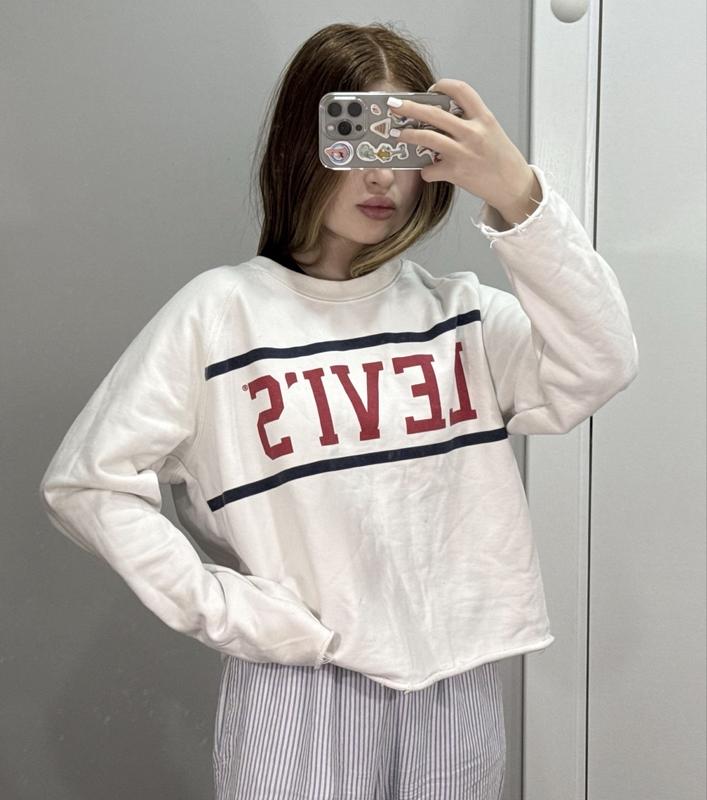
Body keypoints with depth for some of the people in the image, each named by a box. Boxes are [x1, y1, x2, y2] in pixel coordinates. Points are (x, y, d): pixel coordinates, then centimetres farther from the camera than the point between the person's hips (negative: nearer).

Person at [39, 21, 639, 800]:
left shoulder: (462, 311, 2)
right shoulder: (220, 311, -7)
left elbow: (601, 368, -13)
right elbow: (86, 480, -7)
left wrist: (518, 195, -22)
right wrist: (220, 609, -10)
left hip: (456, 680, 4)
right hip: (297, 684, -3)